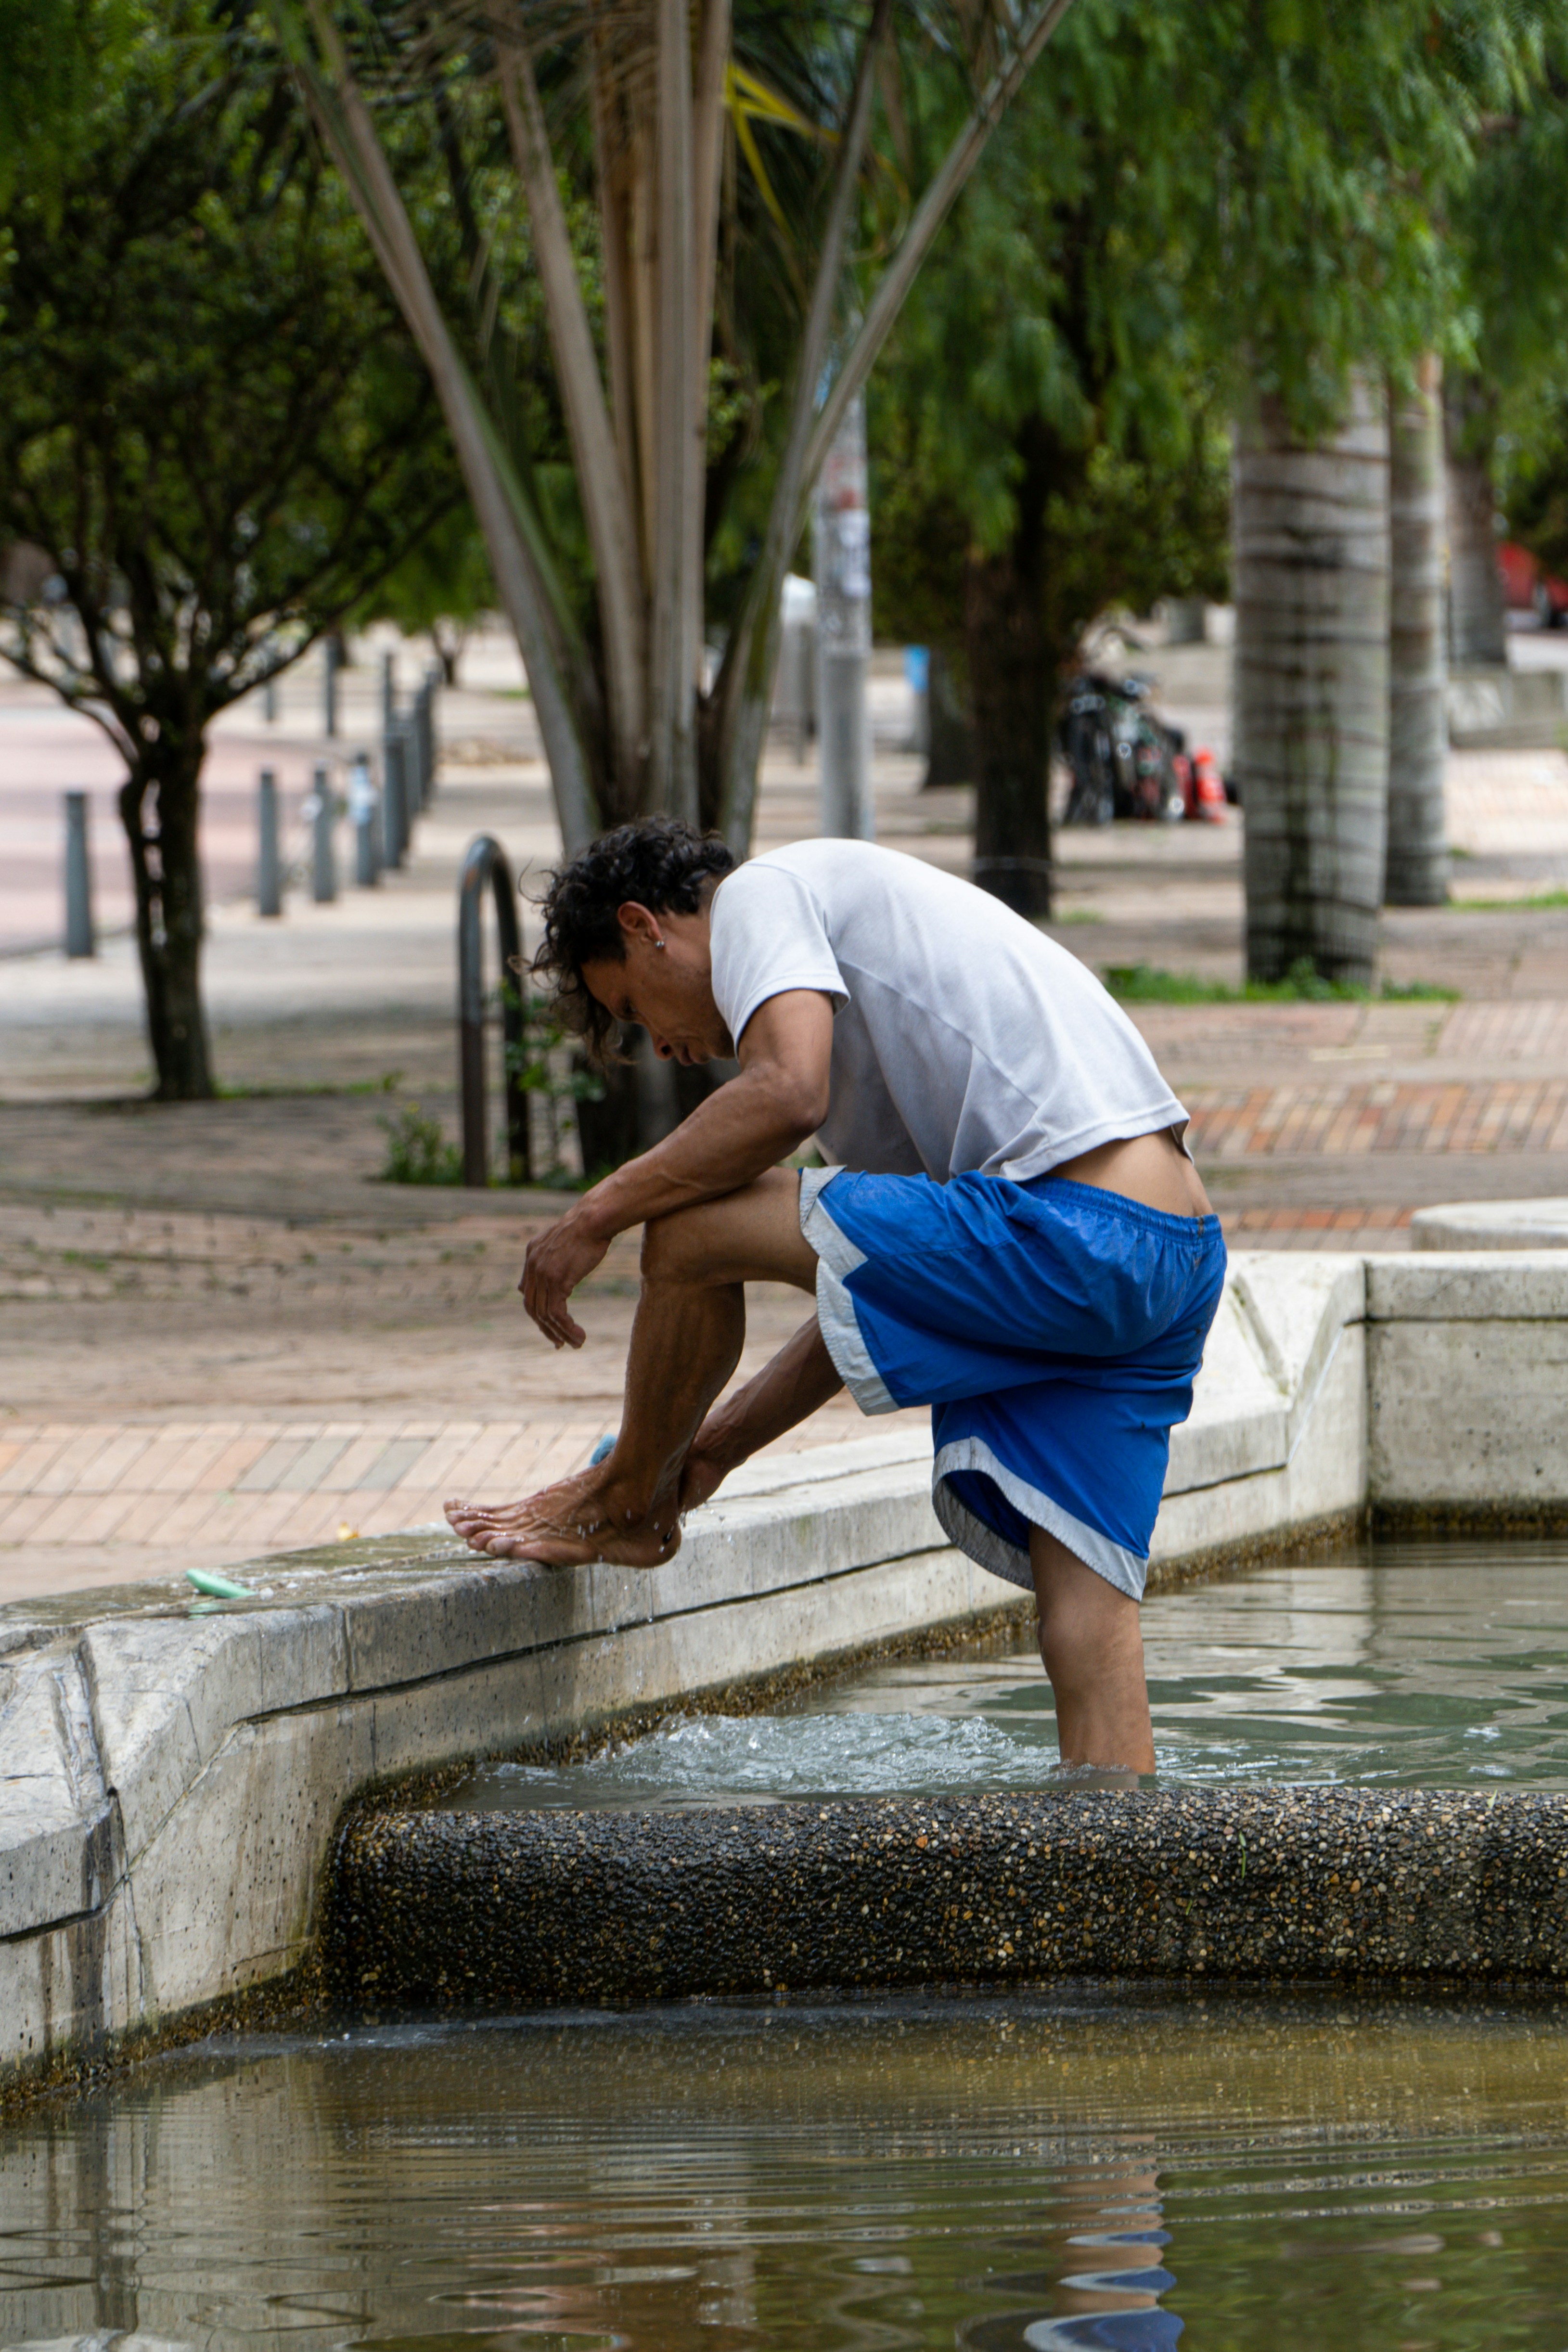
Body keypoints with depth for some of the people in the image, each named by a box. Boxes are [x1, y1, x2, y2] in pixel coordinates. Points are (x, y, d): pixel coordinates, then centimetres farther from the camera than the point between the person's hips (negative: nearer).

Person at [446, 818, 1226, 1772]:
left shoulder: (762, 893, 4)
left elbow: (788, 1093, -17)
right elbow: (880, 1282, 32)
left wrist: (598, 1214, -5)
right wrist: (723, 1441, 34)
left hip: (1068, 1229, -10)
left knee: (690, 1229, -5)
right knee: (1083, 1602, 6)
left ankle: (622, 1506, 17)